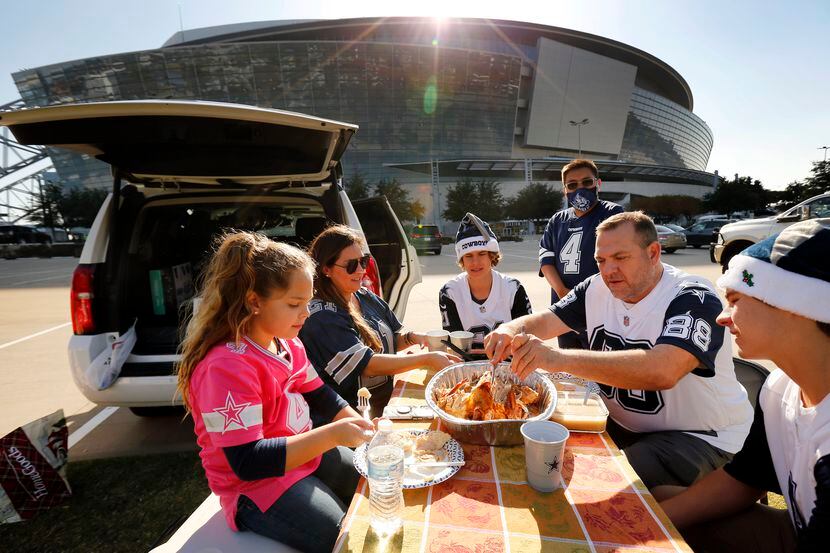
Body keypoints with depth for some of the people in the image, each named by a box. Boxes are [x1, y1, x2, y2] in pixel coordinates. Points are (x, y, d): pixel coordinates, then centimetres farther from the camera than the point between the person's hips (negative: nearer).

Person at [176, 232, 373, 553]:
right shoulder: (227, 366, -28)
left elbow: (321, 396, 8)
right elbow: (247, 463, -29)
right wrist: (331, 435, -32)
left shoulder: (288, 343, -2)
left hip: (307, 455, 8)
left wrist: (365, 430, -6)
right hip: (259, 489, -8)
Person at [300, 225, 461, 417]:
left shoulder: (366, 297, 5)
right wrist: (427, 359, -23)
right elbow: (367, 364, -22)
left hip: (386, 405, 7)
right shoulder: (321, 317, -18)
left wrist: (411, 337, -9)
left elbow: (392, 339, 14)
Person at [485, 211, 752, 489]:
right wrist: (511, 330, -30)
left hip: (699, 436, -5)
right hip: (622, 425, 6)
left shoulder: (694, 298, -22)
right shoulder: (597, 289, -3)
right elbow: (544, 320, -5)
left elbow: (663, 371, -40)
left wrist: (561, 358, -49)